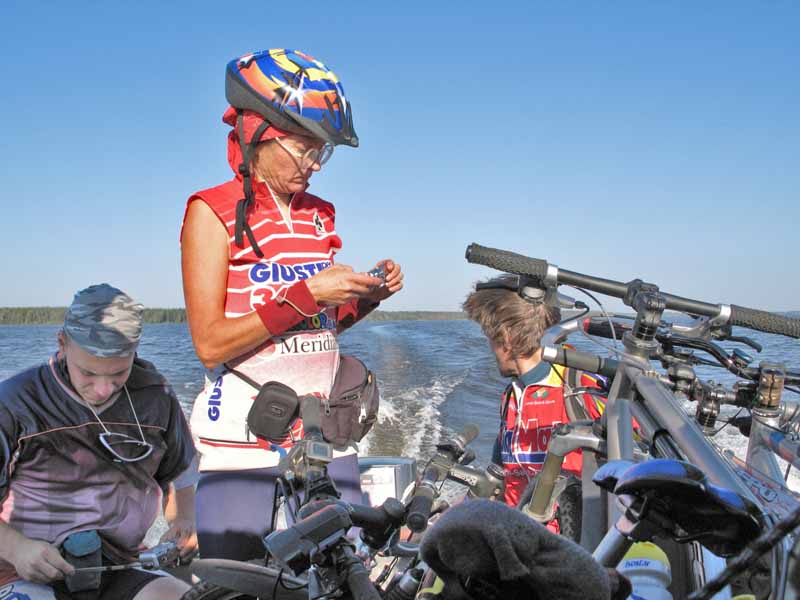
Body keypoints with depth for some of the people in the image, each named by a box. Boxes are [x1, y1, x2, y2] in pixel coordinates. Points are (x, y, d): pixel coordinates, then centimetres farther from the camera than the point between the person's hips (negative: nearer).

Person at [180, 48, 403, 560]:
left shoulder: (320, 215, 11)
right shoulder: (213, 212, -6)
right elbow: (210, 344, -14)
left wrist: (367, 296, 0)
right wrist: (306, 294, -19)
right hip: (242, 435, -5)